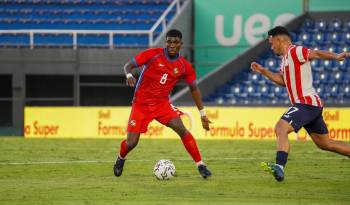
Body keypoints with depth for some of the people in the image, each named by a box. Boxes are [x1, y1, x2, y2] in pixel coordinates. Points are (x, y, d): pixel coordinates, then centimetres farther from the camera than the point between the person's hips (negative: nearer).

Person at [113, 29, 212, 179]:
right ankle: (120, 159, 32)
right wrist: (129, 75, -33)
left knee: (181, 129, -22)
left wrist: (202, 114, 7)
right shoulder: (152, 54, -12)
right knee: (131, 143, -4)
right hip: (141, 104, -1)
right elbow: (128, 65, -9)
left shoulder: (184, 66, -4)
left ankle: (200, 165, -15)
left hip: (162, 104, 2)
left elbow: (194, 89, 8)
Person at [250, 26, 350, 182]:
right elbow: (283, 80, 27)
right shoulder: (285, 58, 19)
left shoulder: (295, 52, -9)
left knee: (281, 128, -23)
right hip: (312, 105, 10)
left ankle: (279, 166, -38)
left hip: (306, 103, -10)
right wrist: (263, 71, 22)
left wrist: (335, 57, -36)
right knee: (325, 143, 15)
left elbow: (317, 54, -19)